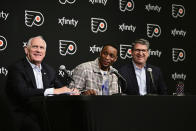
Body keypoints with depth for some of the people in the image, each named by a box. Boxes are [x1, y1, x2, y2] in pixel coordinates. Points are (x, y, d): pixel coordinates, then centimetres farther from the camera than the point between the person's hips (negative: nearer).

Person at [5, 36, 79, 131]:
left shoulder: (49, 70, 19)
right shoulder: (16, 68, -2)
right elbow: (22, 92, -17)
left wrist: (71, 91, -10)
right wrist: (53, 91, -20)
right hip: (24, 115, -5)